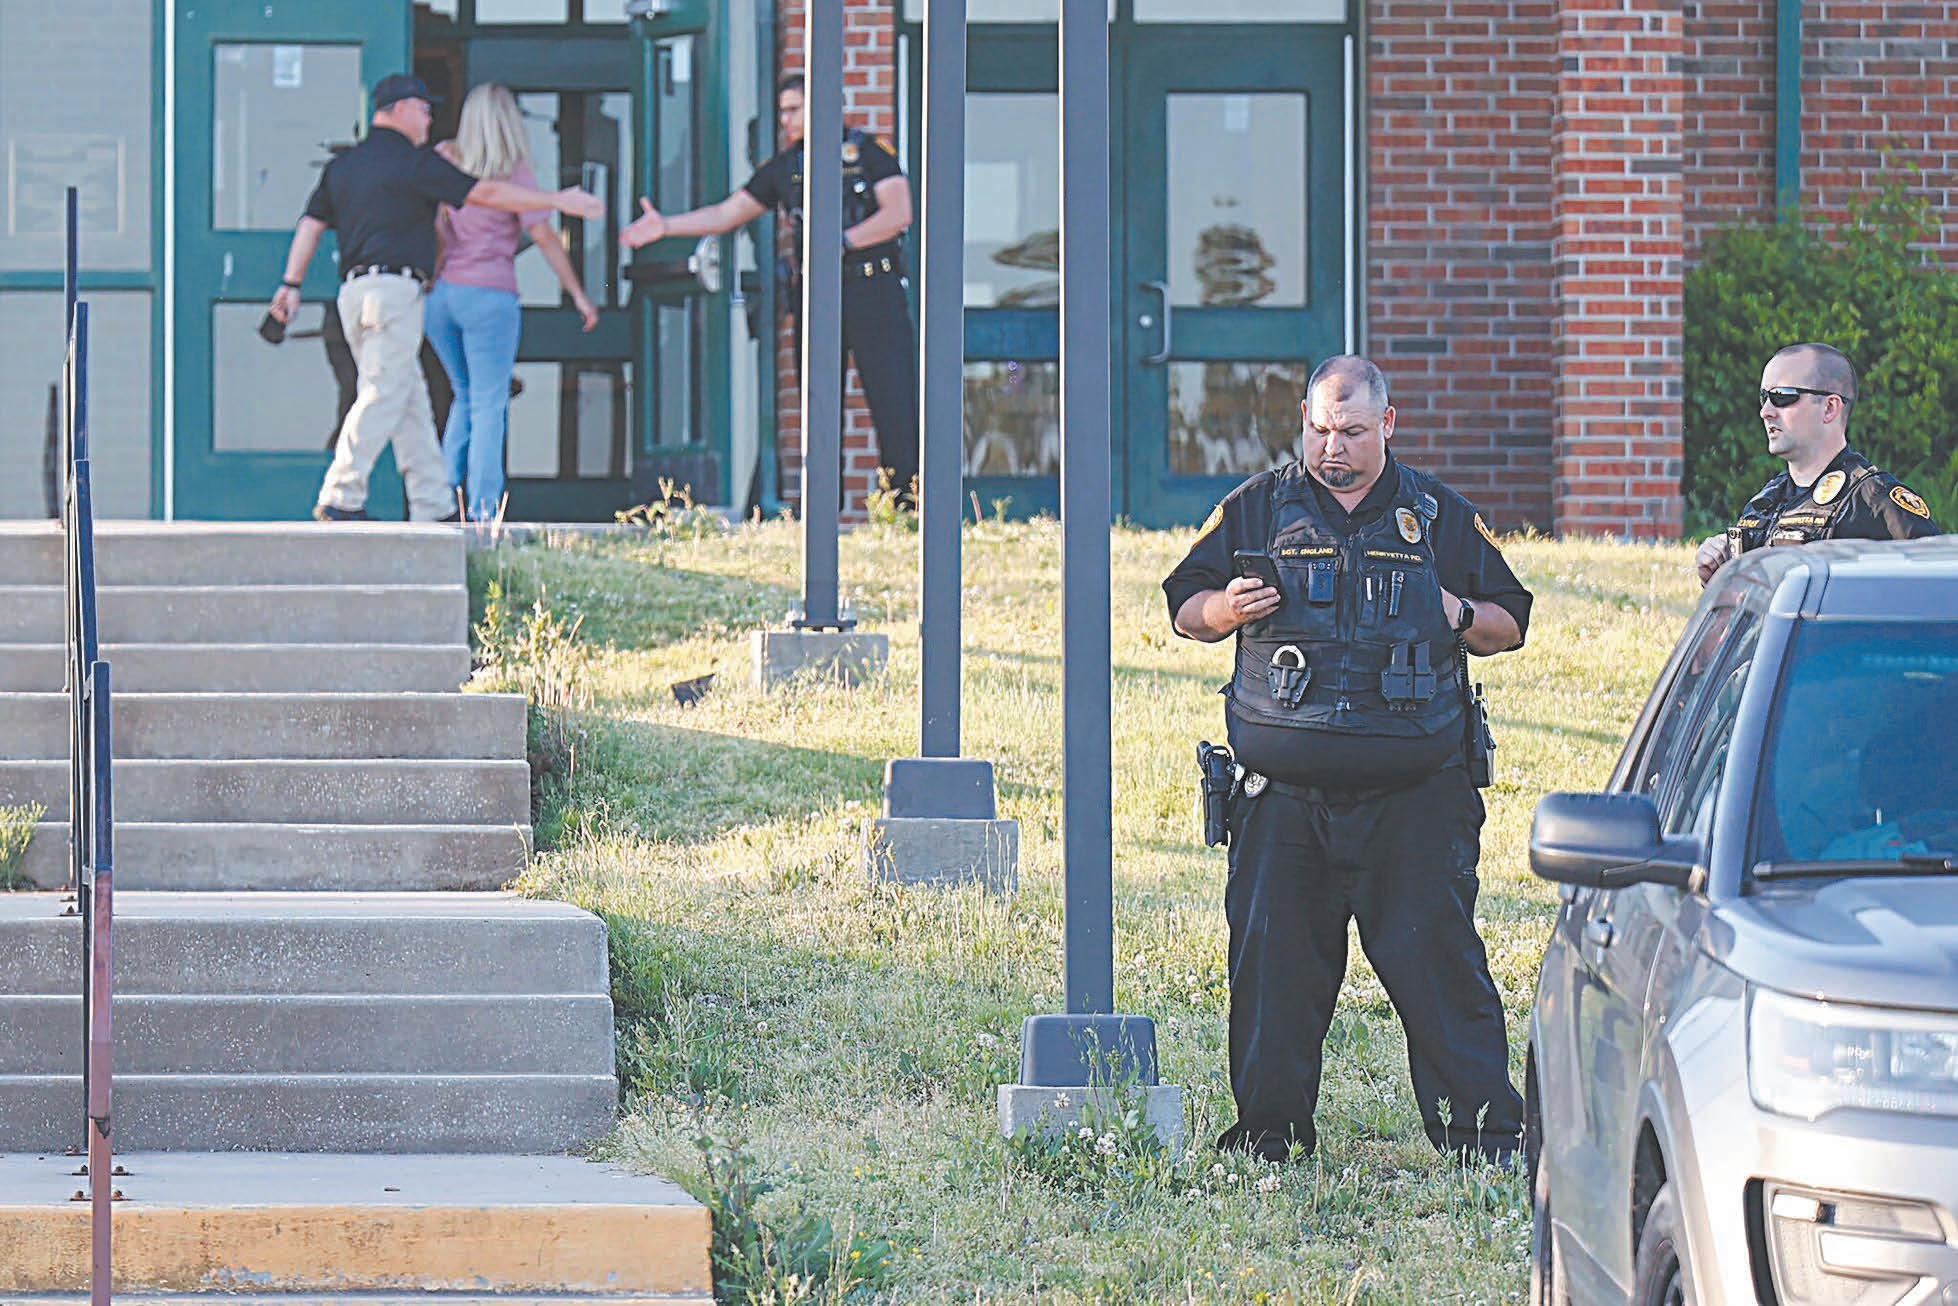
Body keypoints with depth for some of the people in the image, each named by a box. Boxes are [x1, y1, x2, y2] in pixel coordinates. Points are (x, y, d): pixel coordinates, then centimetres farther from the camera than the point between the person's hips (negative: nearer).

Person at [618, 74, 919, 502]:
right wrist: (666, 225, 5)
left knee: (895, 402, -11)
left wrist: (843, 242, -17)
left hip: (874, 293, -5)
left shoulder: (869, 151, 1)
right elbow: (728, 213, 16)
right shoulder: (785, 166, 14)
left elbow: (899, 213, -8)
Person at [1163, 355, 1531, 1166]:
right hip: (1286, 790, 1)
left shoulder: (1439, 517, 11)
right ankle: (1270, 1125, 13)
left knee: (1434, 952, -6)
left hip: (1413, 792, -1)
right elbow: (1184, 607, 14)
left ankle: (1483, 1127, -2)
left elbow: (1511, 623, 16)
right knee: (1272, 954, 1)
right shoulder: (1257, 510, 11)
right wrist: (1227, 609, -8)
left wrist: (1462, 617, -6)